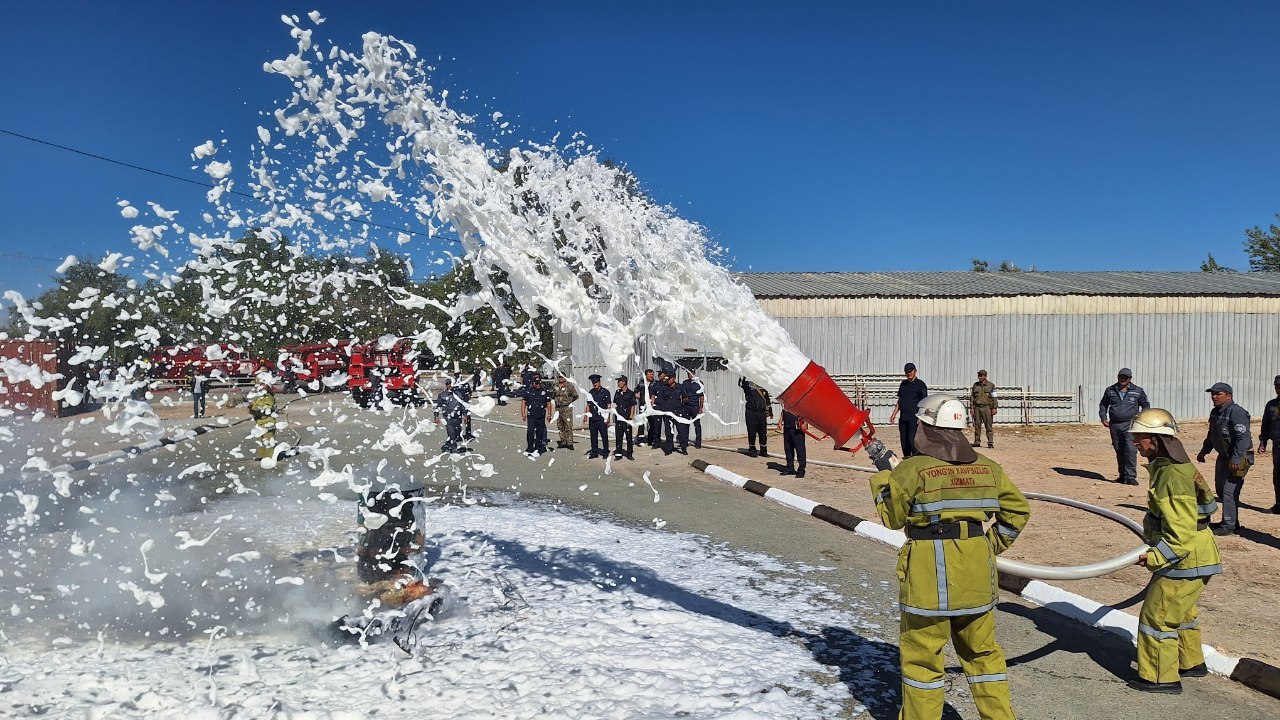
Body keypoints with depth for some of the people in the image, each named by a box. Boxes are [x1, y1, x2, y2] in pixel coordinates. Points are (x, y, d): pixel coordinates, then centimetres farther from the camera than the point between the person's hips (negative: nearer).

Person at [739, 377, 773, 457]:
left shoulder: (763, 386, 15)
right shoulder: (748, 384, 1)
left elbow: (767, 400, 22)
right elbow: (740, 383, -21)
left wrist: (770, 411, 22)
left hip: (762, 413, 4)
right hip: (751, 412, -4)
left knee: (763, 432, 6)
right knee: (752, 432, 1)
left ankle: (763, 450, 15)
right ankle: (752, 450, 13)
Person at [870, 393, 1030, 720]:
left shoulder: (912, 469, -12)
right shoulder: (987, 468, 4)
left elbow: (892, 516, -2)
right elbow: (1017, 510, 11)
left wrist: (881, 478, 10)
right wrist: (993, 544, 19)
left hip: (929, 577, -5)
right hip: (976, 574, 5)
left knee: (922, 655, 8)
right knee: (982, 650, 19)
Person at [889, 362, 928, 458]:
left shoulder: (920, 384, -2)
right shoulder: (903, 384, 16)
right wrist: (894, 414, 15)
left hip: (914, 418, -6)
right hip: (903, 418, 6)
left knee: (912, 440, -12)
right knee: (904, 441, 8)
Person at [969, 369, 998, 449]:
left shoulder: (991, 385, 4)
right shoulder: (975, 385, 12)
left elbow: (994, 397, 1)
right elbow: (972, 397, 14)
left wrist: (994, 408, -6)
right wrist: (972, 408, 7)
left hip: (987, 407, -3)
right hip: (977, 407, 3)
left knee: (989, 426, -4)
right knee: (977, 425, 3)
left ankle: (990, 443, -2)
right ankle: (977, 442, 10)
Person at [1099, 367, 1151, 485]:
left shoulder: (1138, 391, 5)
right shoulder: (1110, 390, 11)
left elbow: (1146, 405, 14)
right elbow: (1103, 405, 21)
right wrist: (1103, 417, 7)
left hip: (1130, 425, -3)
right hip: (1114, 425, 3)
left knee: (1130, 450, -15)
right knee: (1119, 451, 10)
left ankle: (1130, 476, -14)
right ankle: (1122, 474, 23)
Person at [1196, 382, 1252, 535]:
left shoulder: (1236, 412, -18)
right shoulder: (1215, 412, 11)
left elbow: (1243, 437, -25)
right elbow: (1211, 435, 24)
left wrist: (1235, 459, -28)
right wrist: (1204, 451, 18)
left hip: (1238, 458, -10)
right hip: (1223, 456, 10)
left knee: (1229, 491, -10)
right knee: (1220, 489, 16)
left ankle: (1229, 525, -3)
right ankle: (1230, 520, 29)